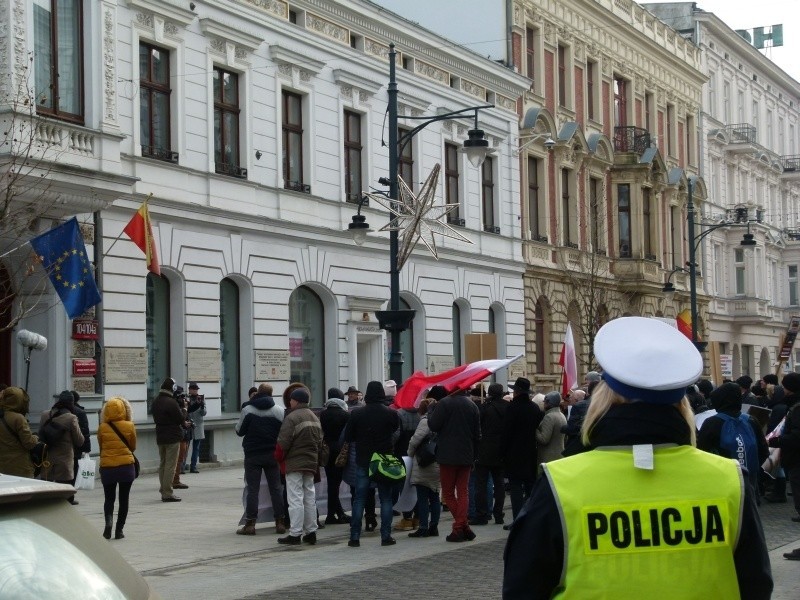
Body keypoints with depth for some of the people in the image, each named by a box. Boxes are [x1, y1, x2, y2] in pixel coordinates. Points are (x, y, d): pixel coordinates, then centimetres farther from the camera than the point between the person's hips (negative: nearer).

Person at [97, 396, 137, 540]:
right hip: (127, 466, 0)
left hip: (107, 467, 0)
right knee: (123, 499, 10)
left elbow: (101, 447, 5)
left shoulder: (102, 428, -6)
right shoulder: (129, 426, -6)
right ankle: (119, 530, 9)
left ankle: (108, 521, -12)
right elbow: (133, 446, 6)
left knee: (109, 498, 13)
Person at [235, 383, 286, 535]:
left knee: (252, 489, 1)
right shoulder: (279, 410, -2)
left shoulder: (247, 410, -6)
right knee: (276, 488, 8)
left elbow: (239, 431, 1)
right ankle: (280, 522, 8)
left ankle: (250, 524, -2)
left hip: (252, 455, -2)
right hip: (272, 454, 2)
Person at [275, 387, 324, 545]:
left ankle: (295, 534, -6)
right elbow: (320, 442, 15)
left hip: (295, 463, -8)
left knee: (295, 499, -6)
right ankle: (311, 532, 15)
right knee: (309, 498, 12)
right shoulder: (314, 417, 12)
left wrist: (280, 458, 0)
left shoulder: (291, 418, -14)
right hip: (311, 463, 8)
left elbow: (283, 443, -16)